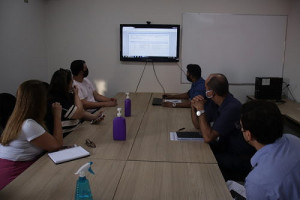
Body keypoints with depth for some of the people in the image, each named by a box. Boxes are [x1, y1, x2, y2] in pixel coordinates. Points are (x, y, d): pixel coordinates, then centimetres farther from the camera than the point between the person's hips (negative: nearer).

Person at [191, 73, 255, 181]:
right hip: (225, 148, 8)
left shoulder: (232, 108, -28)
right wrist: (194, 106, -7)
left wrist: (201, 110, -20)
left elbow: (208, 137, -28)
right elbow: (198, 125, 9)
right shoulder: (213, 103, 0)